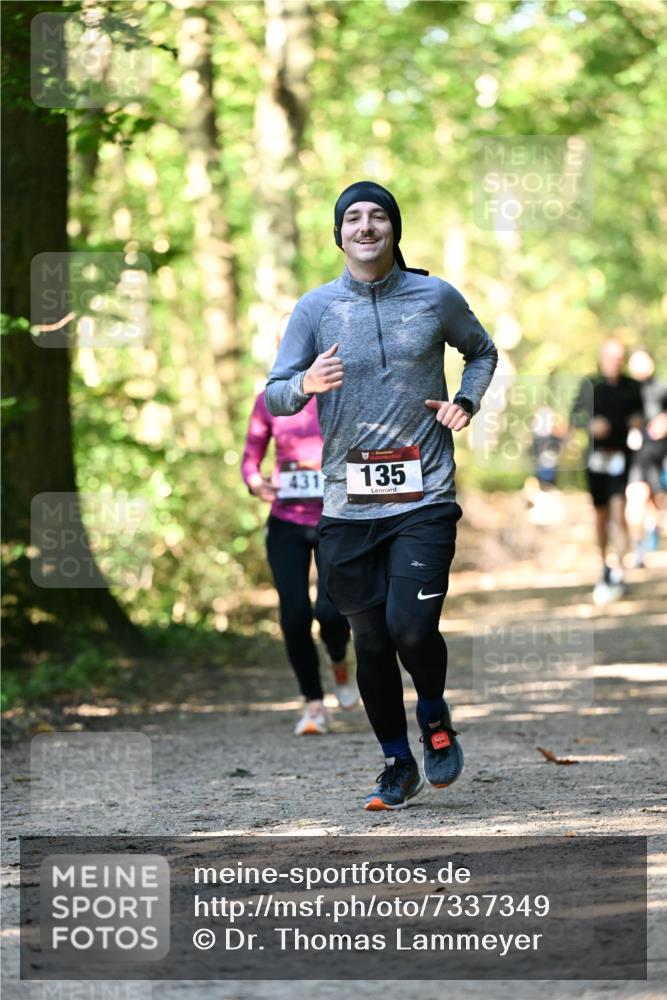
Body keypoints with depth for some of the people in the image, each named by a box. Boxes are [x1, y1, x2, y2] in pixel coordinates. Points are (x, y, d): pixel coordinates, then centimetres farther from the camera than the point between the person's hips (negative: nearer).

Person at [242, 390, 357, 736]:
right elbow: (250, 460, 10)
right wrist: (256, 484, -11)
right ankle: (313, 705, 5)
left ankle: (340, 663, 16)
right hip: (287, 524, 2)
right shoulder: (269, 402, 3)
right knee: (295, 615, -10)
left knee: (330, 610, -19)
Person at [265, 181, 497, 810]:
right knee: (370, 640, 5)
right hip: (348, 504, 1)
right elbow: (273, 398, 0)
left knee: (411, 627, -15)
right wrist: (307, 384, -22)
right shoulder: (315, 308, 3)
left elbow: (482, 352, 23)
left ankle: (435, 718, 16)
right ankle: (398, 765, 22)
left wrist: (466, 402, 4)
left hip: (425, 499, -1)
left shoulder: (436, 298, 4)